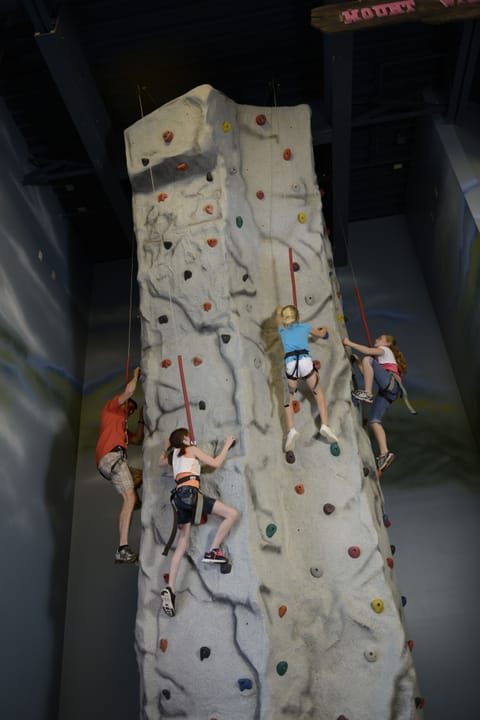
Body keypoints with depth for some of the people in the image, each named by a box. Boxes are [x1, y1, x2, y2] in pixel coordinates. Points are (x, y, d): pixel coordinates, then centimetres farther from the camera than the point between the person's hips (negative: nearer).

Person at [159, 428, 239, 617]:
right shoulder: (192, 449, 9)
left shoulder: (173, 455, 26)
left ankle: (170, 588, -6)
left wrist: (168, 446, 48)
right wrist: (227, 445, 17)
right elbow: (216, 463, 7)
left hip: (179, 496, 8)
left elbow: (161, 461, 50)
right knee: (232, 513, -8)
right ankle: (213, 551, -8)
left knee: (182, 545, 6)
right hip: (189, 493, -7)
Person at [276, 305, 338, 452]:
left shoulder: (282, 329, 25)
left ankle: (291, 430, -7)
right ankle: (325, 425, 1)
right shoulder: (305, 326, 23)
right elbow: (321, 334, 42)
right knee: (319, 395, 16)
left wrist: (280, 309, 69)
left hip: (290, 364, 0)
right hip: (305, 361, 0)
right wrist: (324, 329, 64)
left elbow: (278, 315, 47)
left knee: (288, 400, 12)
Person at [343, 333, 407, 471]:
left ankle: (368, 394, -26)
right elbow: (367, 373, 27)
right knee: (374, 421, -7)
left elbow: (368, 351, -6)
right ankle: (384, 453, -15)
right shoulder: (381, 358, 41)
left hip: (391, 382, -8)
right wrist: (357, 360, 27)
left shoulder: (386, 350, 18)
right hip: (386, 391, 8)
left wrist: (350, 343, -2)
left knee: (367, 359, -20)